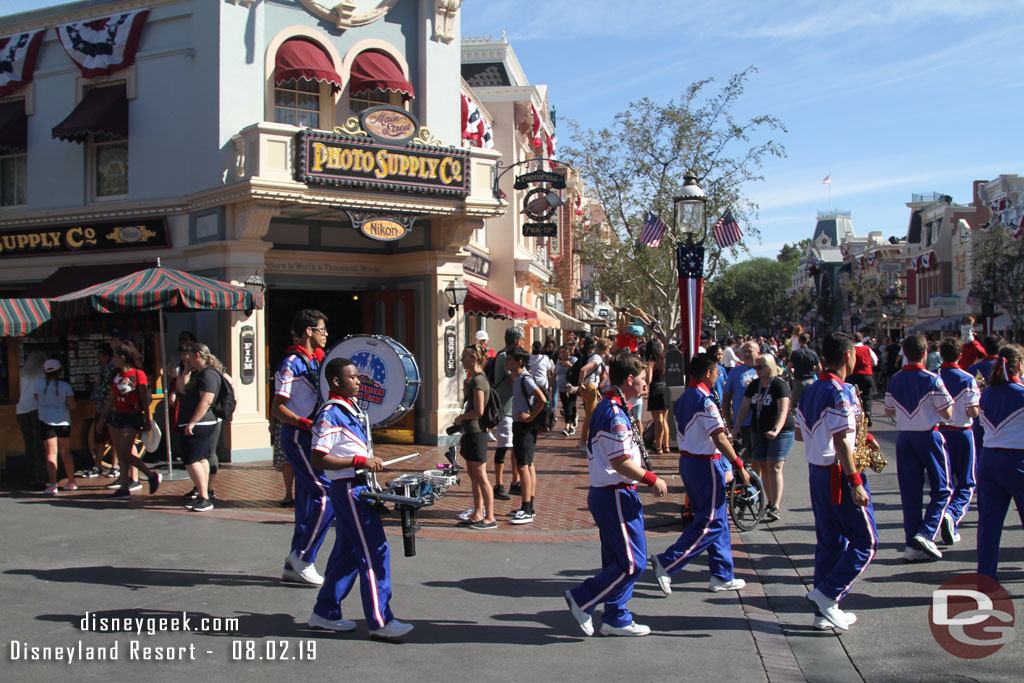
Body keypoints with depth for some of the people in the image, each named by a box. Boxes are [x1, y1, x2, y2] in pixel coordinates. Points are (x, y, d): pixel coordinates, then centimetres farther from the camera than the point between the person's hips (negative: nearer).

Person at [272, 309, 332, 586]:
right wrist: (307, 424, -29)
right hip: (298, 438, -9)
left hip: (311, 438, 9)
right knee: (326, 496, -13)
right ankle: (303, 555, -2)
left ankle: (294, 567, 18)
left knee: (308, 501, 10)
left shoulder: (314, 361, 16)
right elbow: (277, 409, -18)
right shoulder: (291, 365, -13)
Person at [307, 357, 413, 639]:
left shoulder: (352, 408, 14)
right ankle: (380, 621, -2)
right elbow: (317, 460, -22)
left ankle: (325, 613, 25)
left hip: (359, 487, 10)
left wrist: (370, 460, 12)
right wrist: (360, 461, -23)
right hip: (348, 489, -10)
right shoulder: (330, 415, -16)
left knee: (348, 552, 15)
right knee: (374, 552, -8)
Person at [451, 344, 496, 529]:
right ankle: (477, 514, 21)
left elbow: (479, 411, -21)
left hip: (476, 432, -10)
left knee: (480, 476, -5)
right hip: (471, 432, 10)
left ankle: (490, 518, 0)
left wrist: (461, 418, -7)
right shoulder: (473, 379, 15)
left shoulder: (478, 380, -16)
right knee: (473, 475, 14)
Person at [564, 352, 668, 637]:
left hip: (602, 493, 11)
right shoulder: (616, 414, -20)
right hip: (616, 495, -11)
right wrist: (653, 480, -12)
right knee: (632, 563, -3)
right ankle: (582, 599, 3)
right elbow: (621, 462, -23)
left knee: (617, 560, 16)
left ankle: (616, 619, 23)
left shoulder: (606, 408, 13)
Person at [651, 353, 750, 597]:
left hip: (686, 461, 10)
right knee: (710, 523, -3)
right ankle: (666, 563, -6)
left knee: (716, 521, 15)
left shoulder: (683, 399, 10)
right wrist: (739, 466, -17)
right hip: (705, 464, -10)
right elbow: (720, 439, -22)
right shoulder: (705, 401, -18)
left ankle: (722, 577, 20)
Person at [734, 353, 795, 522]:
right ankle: (770, 503, 16)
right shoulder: (753, 386, 9)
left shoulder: (780, 385, -11)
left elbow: (783, 410, -21)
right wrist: (736, 428, -3)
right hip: (758, 431, 6)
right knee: (762, 467, 6)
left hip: (780, 432, -6)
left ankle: (775, 508, -13)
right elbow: (744, 408, 7)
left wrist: (776, 430, -35)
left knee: (774, 467, -12)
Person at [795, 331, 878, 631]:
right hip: (840, 474, -9)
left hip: (817, 472, 9)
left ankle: (824, 612, 18)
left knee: (829, 541, 14)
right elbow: (841, 442, -23)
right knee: (865, 541, 3)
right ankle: (827, 594, -2)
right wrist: (855, 482, -22)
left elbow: (800, 433, 16)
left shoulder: (810, 391, 9)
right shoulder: (841, 393, -18)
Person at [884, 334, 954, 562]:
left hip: (904, 438, 5)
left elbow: (889, 411, 12)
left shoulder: (894, 380, 2)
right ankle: (926, 533, -8)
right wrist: (938, 403, 9)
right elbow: (947, 414, -9)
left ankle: (913, 545, 9)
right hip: (928, 437, -4)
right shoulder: (932, 380, -12)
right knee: (942, 489, 8)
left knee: (909, 492, 7)